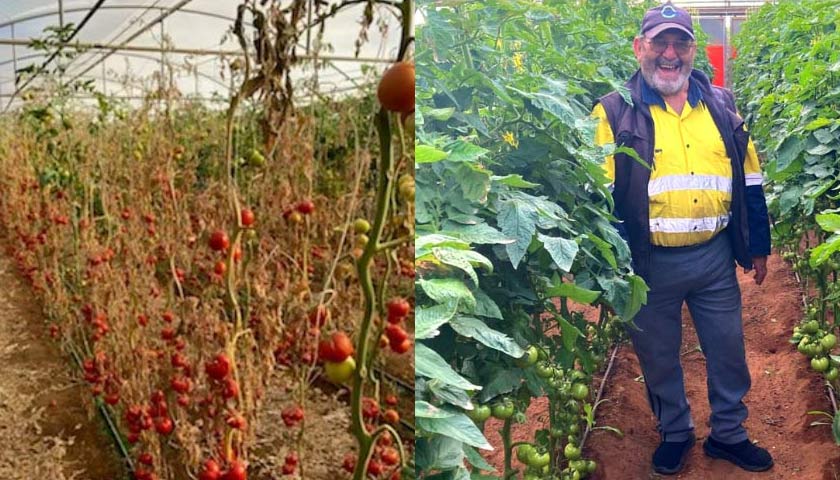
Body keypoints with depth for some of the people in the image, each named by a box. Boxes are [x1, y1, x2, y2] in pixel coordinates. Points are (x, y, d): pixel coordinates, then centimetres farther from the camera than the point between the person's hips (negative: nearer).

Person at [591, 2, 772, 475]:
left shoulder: (722, 106, 6)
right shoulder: (615, 112, -6)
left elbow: (750, 181, 12)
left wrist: (758, 246, 11)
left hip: (715, 257, 3)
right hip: (649, 262, -3)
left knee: (728, 351, 14)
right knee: (659, 356, 13)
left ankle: (729, 434, 35)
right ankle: (675, 433, 35)